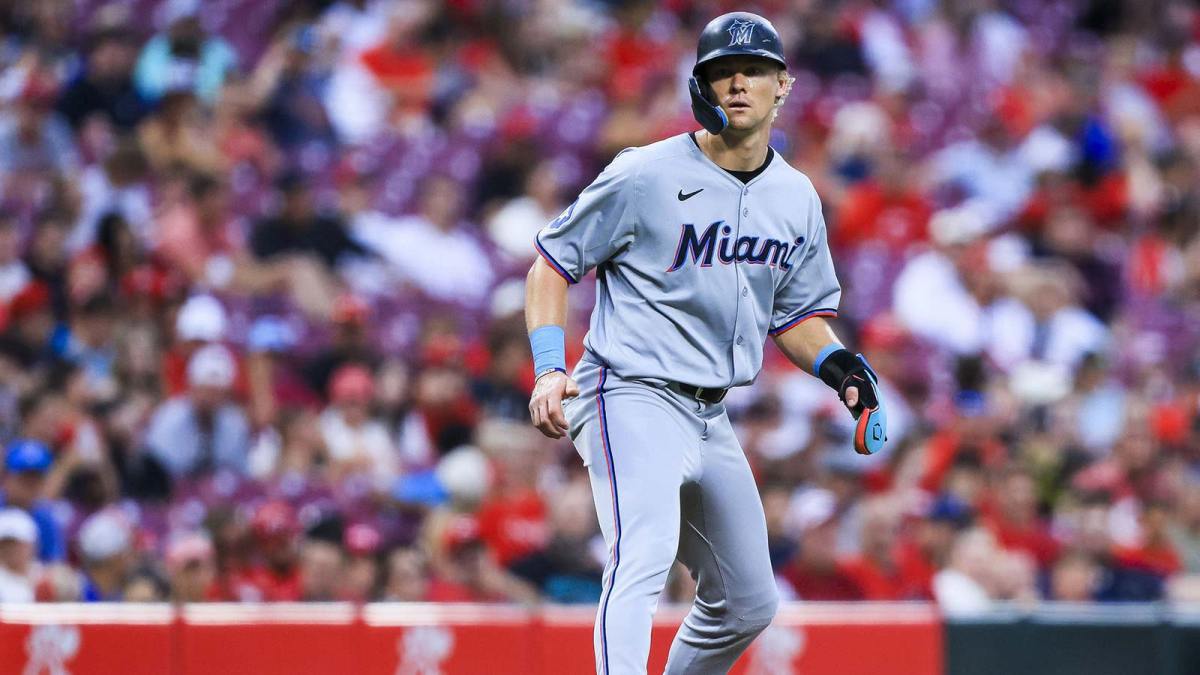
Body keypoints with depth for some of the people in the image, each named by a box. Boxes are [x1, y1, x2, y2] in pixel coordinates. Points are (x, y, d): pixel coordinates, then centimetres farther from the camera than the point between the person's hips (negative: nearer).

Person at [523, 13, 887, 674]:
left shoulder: (797, 199, 9)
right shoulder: (646, 175, -9)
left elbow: (797, 313, 21)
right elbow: (553, 260, -3)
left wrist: (839, 365, 0)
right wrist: (549, 367, -15)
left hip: (709, 416, 8)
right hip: (632, 398, -8)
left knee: (748, 603, 14)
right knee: (643, 558, -29)